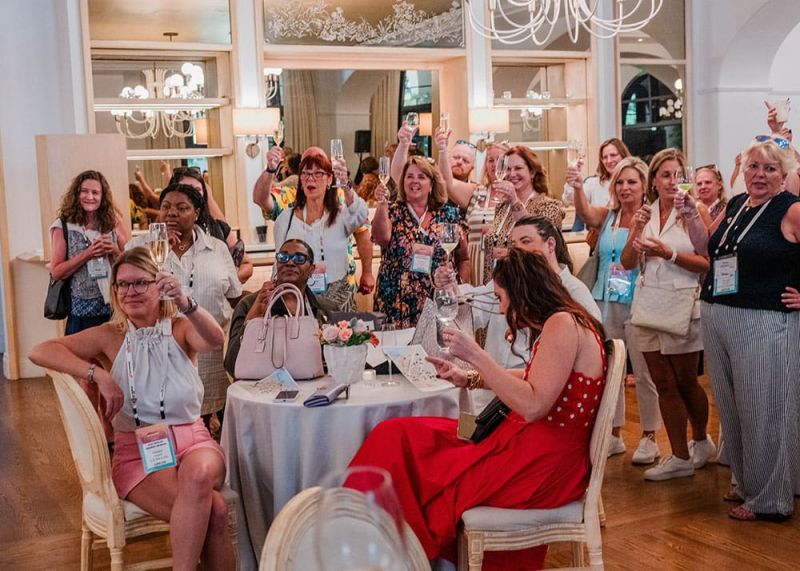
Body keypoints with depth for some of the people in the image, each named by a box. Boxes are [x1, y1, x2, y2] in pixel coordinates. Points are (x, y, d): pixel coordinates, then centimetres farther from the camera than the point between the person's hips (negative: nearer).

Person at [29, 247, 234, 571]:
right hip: (136, 451, -1)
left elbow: (214, 340, -19)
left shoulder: (180, 329, 6)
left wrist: (184, 302, -38)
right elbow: (40, 351, -8)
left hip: (191, 440, 2)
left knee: (199, 474, -36)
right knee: (213, 509, -31)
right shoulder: (111, 337, 5)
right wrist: (99, 375, -21)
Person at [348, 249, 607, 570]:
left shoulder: (562, 324, -18)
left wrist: (475, 355, -21)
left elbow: (532, 406, -26)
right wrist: (469, 379, 16)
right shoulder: (560, 322, 11)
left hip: (542, 464, -10)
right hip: (533, 448, 10)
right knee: (397, 437, 3)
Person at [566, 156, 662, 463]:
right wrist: (578, 188, -36)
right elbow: (585, 213, -16)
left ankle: (649, 437, 17)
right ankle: (613, 435, 23)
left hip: (637, 304, -4)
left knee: (644, 373, 4)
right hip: (606, 303, 4)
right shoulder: (607, 216, 6)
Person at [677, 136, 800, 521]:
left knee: (763, 411, 0)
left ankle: (769, 499, 14)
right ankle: (746, 482, 30)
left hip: (765, 323, -7)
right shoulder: (735, 205, 11)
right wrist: (690, 216, 6)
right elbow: (707, 247, 20)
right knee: (730, 407, 14)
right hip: (717, 317, 7)